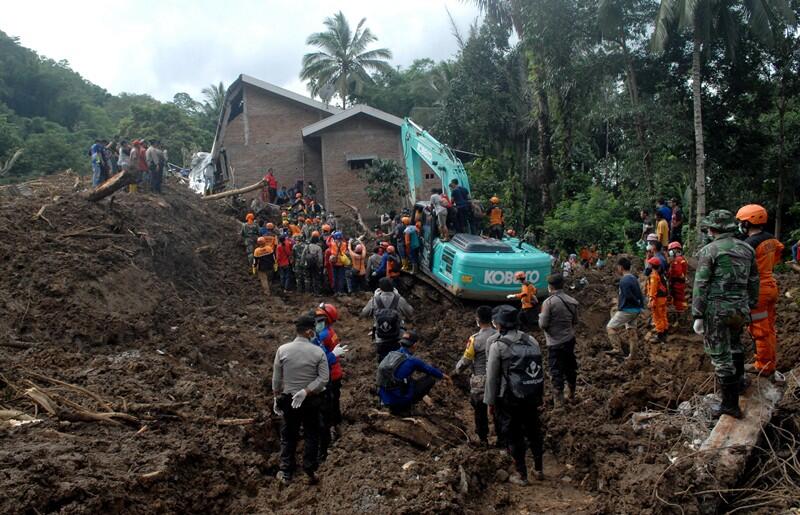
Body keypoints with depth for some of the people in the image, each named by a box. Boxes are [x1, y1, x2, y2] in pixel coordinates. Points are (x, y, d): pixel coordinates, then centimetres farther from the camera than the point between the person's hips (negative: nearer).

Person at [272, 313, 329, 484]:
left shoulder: (282, 350, -10)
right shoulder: (318, 352, -14)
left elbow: (276, 378, -4)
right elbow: (324, 378, -17)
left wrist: (276, 397, 7)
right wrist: (306, 391, -16)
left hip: (288, 400, 1)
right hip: (312, 400, -1)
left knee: (288, 436, 16)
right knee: (311, 435, 16)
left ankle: (286, 473, 24)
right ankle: (310, 471, 19)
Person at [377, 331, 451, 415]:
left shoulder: (390, 355, 6)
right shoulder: (412, 361, -13)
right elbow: (430, 370, 5)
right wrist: (443, 375, 26)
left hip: (384, 399, 7)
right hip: (399, 399, -7)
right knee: (431, 379, 4)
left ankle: (394, 407, 20)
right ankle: (404, 407, 5)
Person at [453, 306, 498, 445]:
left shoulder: (475, 339, -17)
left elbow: (466, 360, -10)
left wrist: (456, 371, 8)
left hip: (480, 381, -3)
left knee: (480, 410, 14)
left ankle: (483, 438, 25)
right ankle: (500, 434, 29)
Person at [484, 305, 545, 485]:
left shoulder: (497, 345, -15)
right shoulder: (531, 340, 0)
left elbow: (492, 377, -12)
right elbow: (540, 370, 5)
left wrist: (490, 402, -1)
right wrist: (539, 394, 16)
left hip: (509, 400, -5)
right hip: (532, 398, 5)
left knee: (514, 436, 10)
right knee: (533, 431, 21)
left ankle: (522, 476, 20)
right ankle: (539, 469, 34)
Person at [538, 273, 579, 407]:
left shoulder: (549, 302, -19)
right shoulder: (572, 301, -1)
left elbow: (543, 324, -18)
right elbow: (575, 321, 9)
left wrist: (541, 316, 2)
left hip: (555, 342, -6)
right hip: (570, 339, 6)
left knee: (556, 370, 4)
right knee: (570, 367, 20)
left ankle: (559, 398, 7)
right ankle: (572, 394, 34)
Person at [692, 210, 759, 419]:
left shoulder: (709, 251, -9)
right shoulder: (747, 249, 8)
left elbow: (701, 285, -12)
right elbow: (753, 281, 14)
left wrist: (698, 316, -10)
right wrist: (751, 305, 23)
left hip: (716, 309, -6)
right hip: (740, 308, 6)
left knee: (720, 355, 1)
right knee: (735, 345, 29)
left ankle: (731, 404, 4)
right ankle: (738, 381, 42)